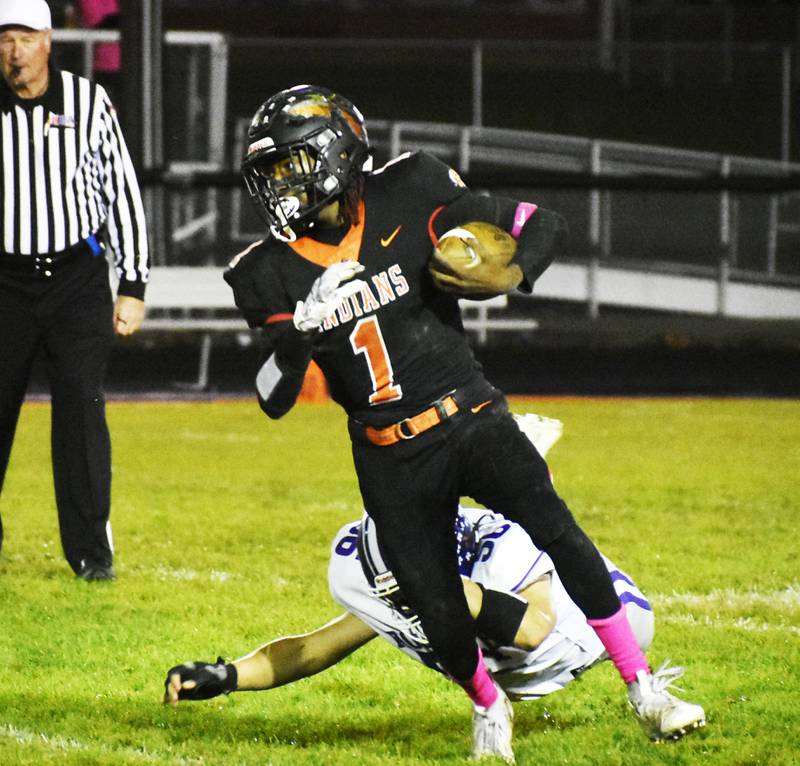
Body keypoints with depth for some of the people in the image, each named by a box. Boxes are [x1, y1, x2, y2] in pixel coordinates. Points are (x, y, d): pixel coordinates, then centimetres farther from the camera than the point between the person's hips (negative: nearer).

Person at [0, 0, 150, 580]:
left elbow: (123, 193, 3)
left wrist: (133, 286, 0)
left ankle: (91, 547, -2)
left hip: (77, 277, -1)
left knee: (81, 406, -8)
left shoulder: (89, 102, -2)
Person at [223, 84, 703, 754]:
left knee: (556, 531, -23)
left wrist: (509, 276, -21)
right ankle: (489, 707, 30)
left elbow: (545, 227, 0)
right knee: (441, 621, -3)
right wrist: (291, 344, -20)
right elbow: (274, 402, 1)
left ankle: (642, 687, -12)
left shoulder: (408, 204, -7)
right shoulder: (272, 274, 0)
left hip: (467, 420, -2)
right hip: (390, 463, 2)